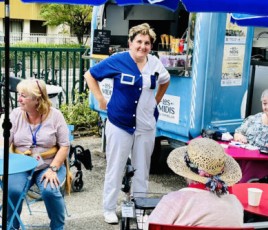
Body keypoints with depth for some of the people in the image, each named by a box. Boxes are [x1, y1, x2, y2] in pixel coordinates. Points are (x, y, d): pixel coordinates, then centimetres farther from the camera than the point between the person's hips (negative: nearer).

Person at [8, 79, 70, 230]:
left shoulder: (55, 115, -6)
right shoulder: (16, 114, 1)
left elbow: (65, 146, -6)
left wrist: (53, 169, -17)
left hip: (49, 165, -2)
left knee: (50, 191, -29)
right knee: (12, 190, -25)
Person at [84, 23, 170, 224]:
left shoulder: (155, 63, 1)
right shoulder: (117, 60, -10)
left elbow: (165, 81, 23)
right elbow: (90, 75, -2)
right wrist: (101, 100, -6)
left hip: (147, 126, 4)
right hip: (120, 124, -4)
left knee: (142, 169, 13)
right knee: (115, 168, 7)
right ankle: (109, 208, 23)